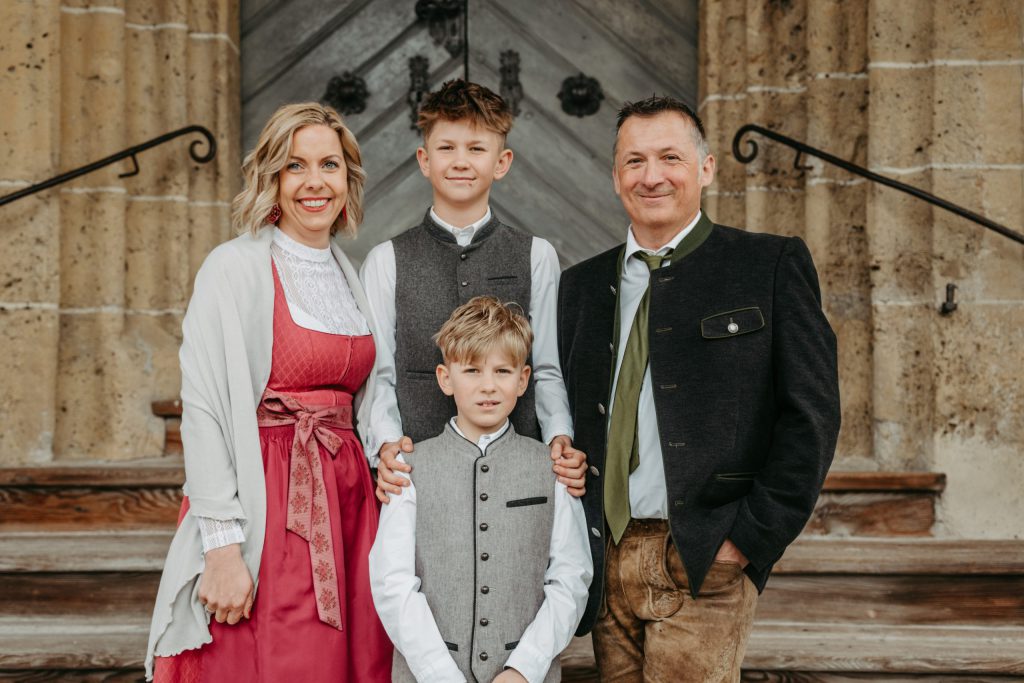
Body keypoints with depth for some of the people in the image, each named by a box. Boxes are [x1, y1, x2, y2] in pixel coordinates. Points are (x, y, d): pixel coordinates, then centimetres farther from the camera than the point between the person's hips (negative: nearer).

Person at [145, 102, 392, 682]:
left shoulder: (351, 275, 14)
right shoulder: (234, 268, -6)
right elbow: (205, 408, -12)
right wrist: (222, 546, -17)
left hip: (348, 501, 6)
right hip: (269, 505, -6)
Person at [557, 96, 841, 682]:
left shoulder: (773, 265, 0)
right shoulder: (582, 285, 13)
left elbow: (812, 414, -5)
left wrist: (752, 536, -10)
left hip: (702, 563, -4)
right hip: (606, 562, 4)